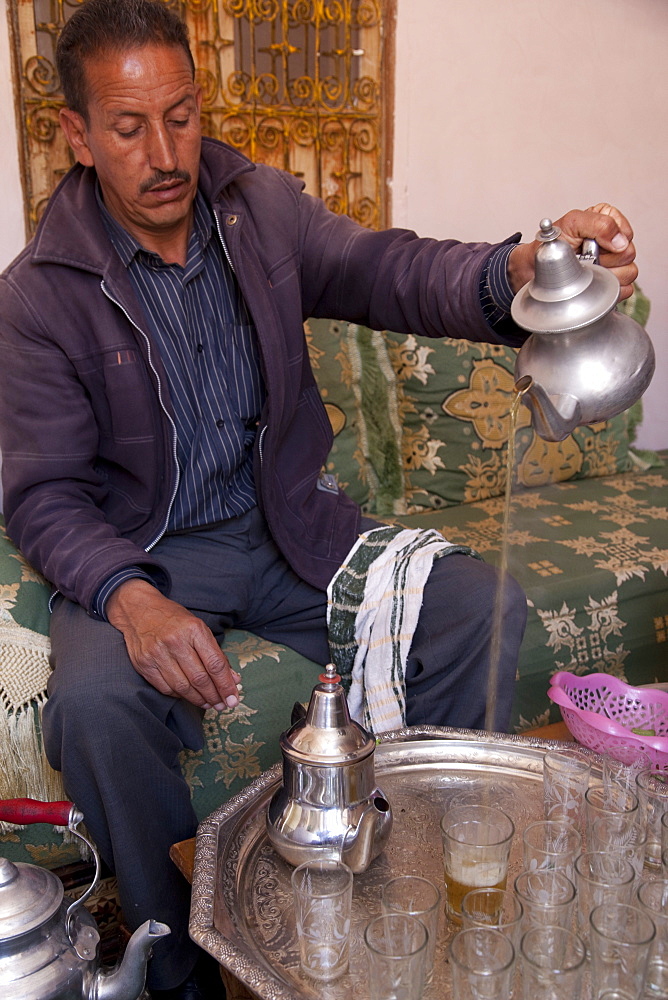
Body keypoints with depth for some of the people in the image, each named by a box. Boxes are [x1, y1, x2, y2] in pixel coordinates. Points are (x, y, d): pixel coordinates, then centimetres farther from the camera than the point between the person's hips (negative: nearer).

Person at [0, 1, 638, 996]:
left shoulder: (263, 207, 0)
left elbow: (388, 269, -13)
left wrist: (516, 272, -36)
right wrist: (133, 600, -31)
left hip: (289, 523, 3)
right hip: (142, 555, -2)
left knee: (486, 609, -15)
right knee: (96, 700, -33)